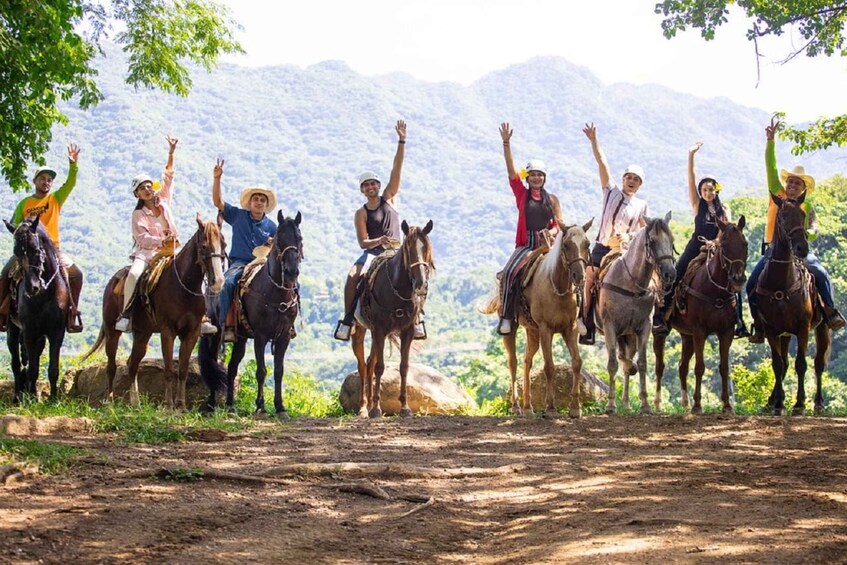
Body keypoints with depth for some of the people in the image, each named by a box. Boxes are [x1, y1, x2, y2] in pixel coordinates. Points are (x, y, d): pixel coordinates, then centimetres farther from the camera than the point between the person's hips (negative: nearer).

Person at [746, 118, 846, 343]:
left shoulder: (806, 205, 6)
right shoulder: (777, 195, 6)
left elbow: (814, 230, -1)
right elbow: (771, 168, -2)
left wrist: (806, 234, -26)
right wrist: (770, 140, -10)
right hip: (774, 248, 1)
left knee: (822, 275, -23)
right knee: (752, 284, -12)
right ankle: (759, 325, -1)